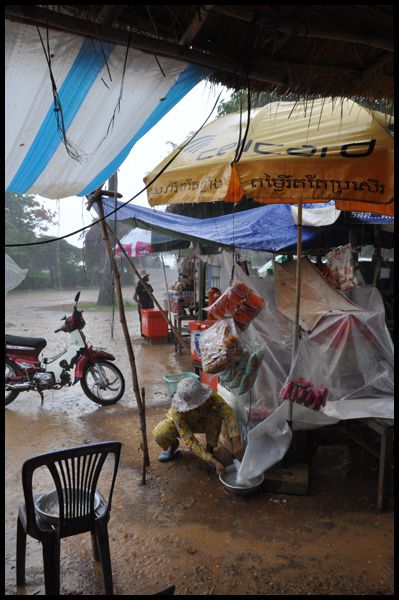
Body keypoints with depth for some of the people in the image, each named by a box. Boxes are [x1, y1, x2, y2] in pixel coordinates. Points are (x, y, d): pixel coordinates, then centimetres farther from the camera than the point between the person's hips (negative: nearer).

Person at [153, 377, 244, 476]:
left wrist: (236, 443, -50)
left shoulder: (208, 394, -35)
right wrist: (214, 462, -42)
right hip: (179, 423, -1)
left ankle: (209, 448, -7)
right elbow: (189, 440, -37)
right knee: (159, 435, -33)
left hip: (201, 421, 2)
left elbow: (227, 412, -40)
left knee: (216, 414, -33)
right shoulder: (176, 410, -39)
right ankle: (173, 444, 4)